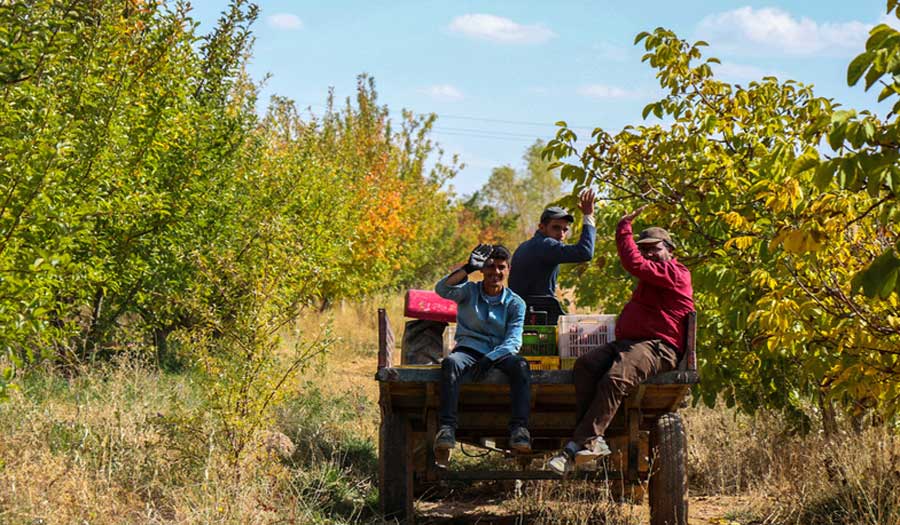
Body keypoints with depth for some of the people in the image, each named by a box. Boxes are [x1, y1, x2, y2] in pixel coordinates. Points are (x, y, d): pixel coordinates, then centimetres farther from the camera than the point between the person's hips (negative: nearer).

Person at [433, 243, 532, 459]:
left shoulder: (515, 303, 10)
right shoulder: (469, 291, 10)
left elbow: (514, 340, -3)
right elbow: (442, 289, -11)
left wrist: (490, 358, -20)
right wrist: (468, 269, -22)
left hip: (500, 354, 1)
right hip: (469, 350, -1)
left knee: (521, 365, -33)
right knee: (451, 362, -36)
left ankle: (519, 429, -45)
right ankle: (447, 428, -47)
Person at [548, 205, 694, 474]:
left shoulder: (675, 273, -1)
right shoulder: (652, 277, 34)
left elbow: (634, 263, -13)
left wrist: (624, 227, -4)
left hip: (657, 347, -9)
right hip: (628, 343, 9)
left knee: (615, 379, -34)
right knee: (585, 364, -20)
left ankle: (579, 445, -39)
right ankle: (592, 439, -33)